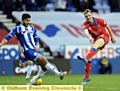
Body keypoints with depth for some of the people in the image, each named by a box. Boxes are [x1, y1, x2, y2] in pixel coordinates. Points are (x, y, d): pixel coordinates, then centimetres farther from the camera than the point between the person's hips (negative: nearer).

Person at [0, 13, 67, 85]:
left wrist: (37, 46, 3)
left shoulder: (33, 28, 17)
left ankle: (33, 82, 14)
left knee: (44, 67, -3)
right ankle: (58, 74, -29)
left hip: (35, 50, 6)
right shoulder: (17, 29, 2)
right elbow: (7, 38, -2)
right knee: (43, 59, -26)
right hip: (28, 51, -6)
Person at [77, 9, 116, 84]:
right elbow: (86, 32, -30)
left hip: (105, 36, -5)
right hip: (95, 40, 5)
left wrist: (112, 37, 9)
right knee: (89, 58, -4)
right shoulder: (85, 24, -9)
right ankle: (87, 77, 6)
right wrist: (90, 38, -52)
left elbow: (108, 27, 3)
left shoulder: (99, 20, -13)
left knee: (94, 45, -38)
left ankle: (86, 59, -63)